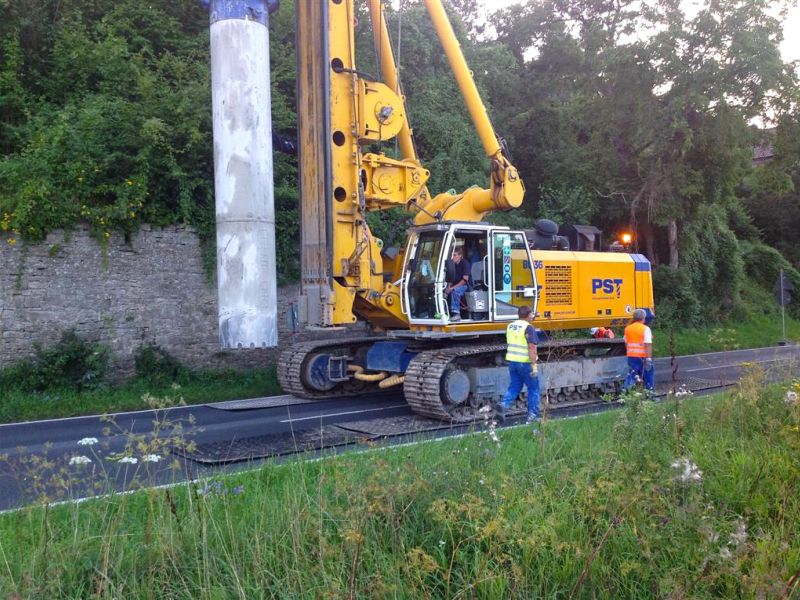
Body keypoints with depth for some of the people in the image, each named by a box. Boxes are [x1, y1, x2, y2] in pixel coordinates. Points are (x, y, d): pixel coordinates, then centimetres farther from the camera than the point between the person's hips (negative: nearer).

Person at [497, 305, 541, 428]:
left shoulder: (510, 326, 8)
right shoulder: (528, 328, -14)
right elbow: (532, 347, -21)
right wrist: (534, 365, -21)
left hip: (512, 361, 6)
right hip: (525, 362, -6)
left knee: (514, 387, 14)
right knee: (533, 389, 8)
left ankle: (504, 405, -8)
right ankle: (533, 415, 10)